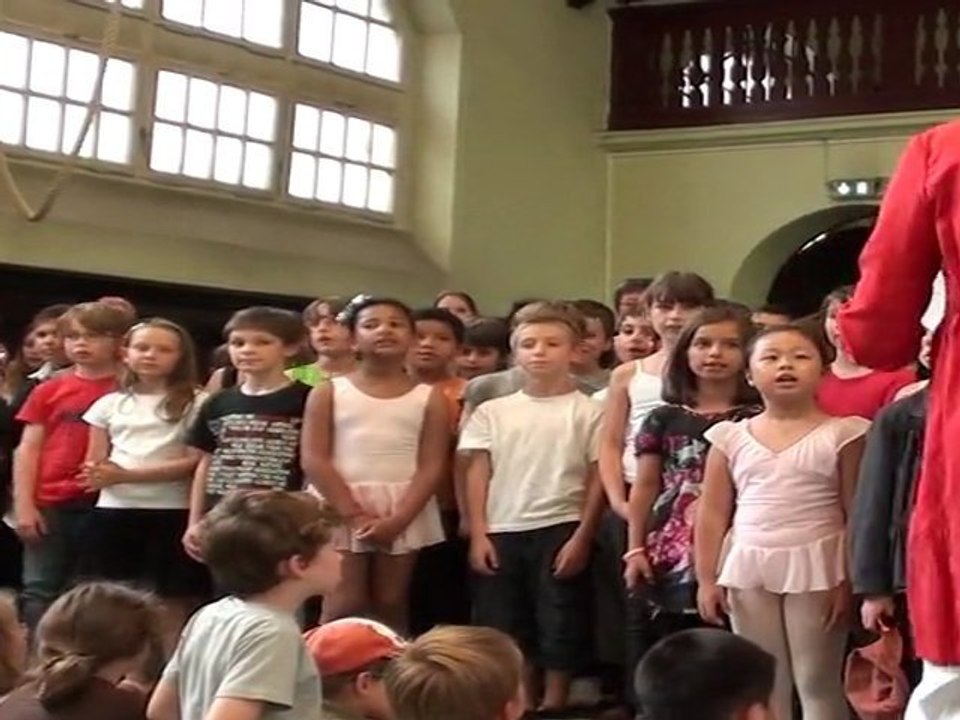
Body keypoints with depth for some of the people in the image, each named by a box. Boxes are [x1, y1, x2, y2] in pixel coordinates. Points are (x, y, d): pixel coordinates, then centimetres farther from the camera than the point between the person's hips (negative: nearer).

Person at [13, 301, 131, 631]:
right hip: (50, 504, 2)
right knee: (40, 590, 1)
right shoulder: (49, 390, 8)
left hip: (105, 504, -2)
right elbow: (28, 449, 7)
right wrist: (24, 504, -1)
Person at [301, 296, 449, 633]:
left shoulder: (429, 398, 4)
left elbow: (431, 466, -2)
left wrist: (398, 519, -15)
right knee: (343, 607, -1)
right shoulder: (329, 392, 2)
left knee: (391, 605, 8)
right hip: (340, 508, -1)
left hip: (405, 510, 1)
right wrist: (354, 514, -14)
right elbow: (314, 460, -4)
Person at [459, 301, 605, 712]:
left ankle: (553, 703, 13)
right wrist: (478, 535, -1)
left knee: (559, 623, 3)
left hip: (559, 529, -3)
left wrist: (582, 538, -8)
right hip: (501, 532, 3)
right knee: (499, 627, 7)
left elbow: (597, 479, -2)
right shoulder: (493, 412, 7)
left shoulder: (586, 412, -1)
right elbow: (478, 474, 6)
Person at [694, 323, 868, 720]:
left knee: (818, 682, 4)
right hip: (747, 570, 3)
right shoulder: (731, 438, 4)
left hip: (816, 569, -3)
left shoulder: (841, 434, -4)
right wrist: (706, 579, 3)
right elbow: (712, 515, 7)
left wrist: (850, 579, -11)